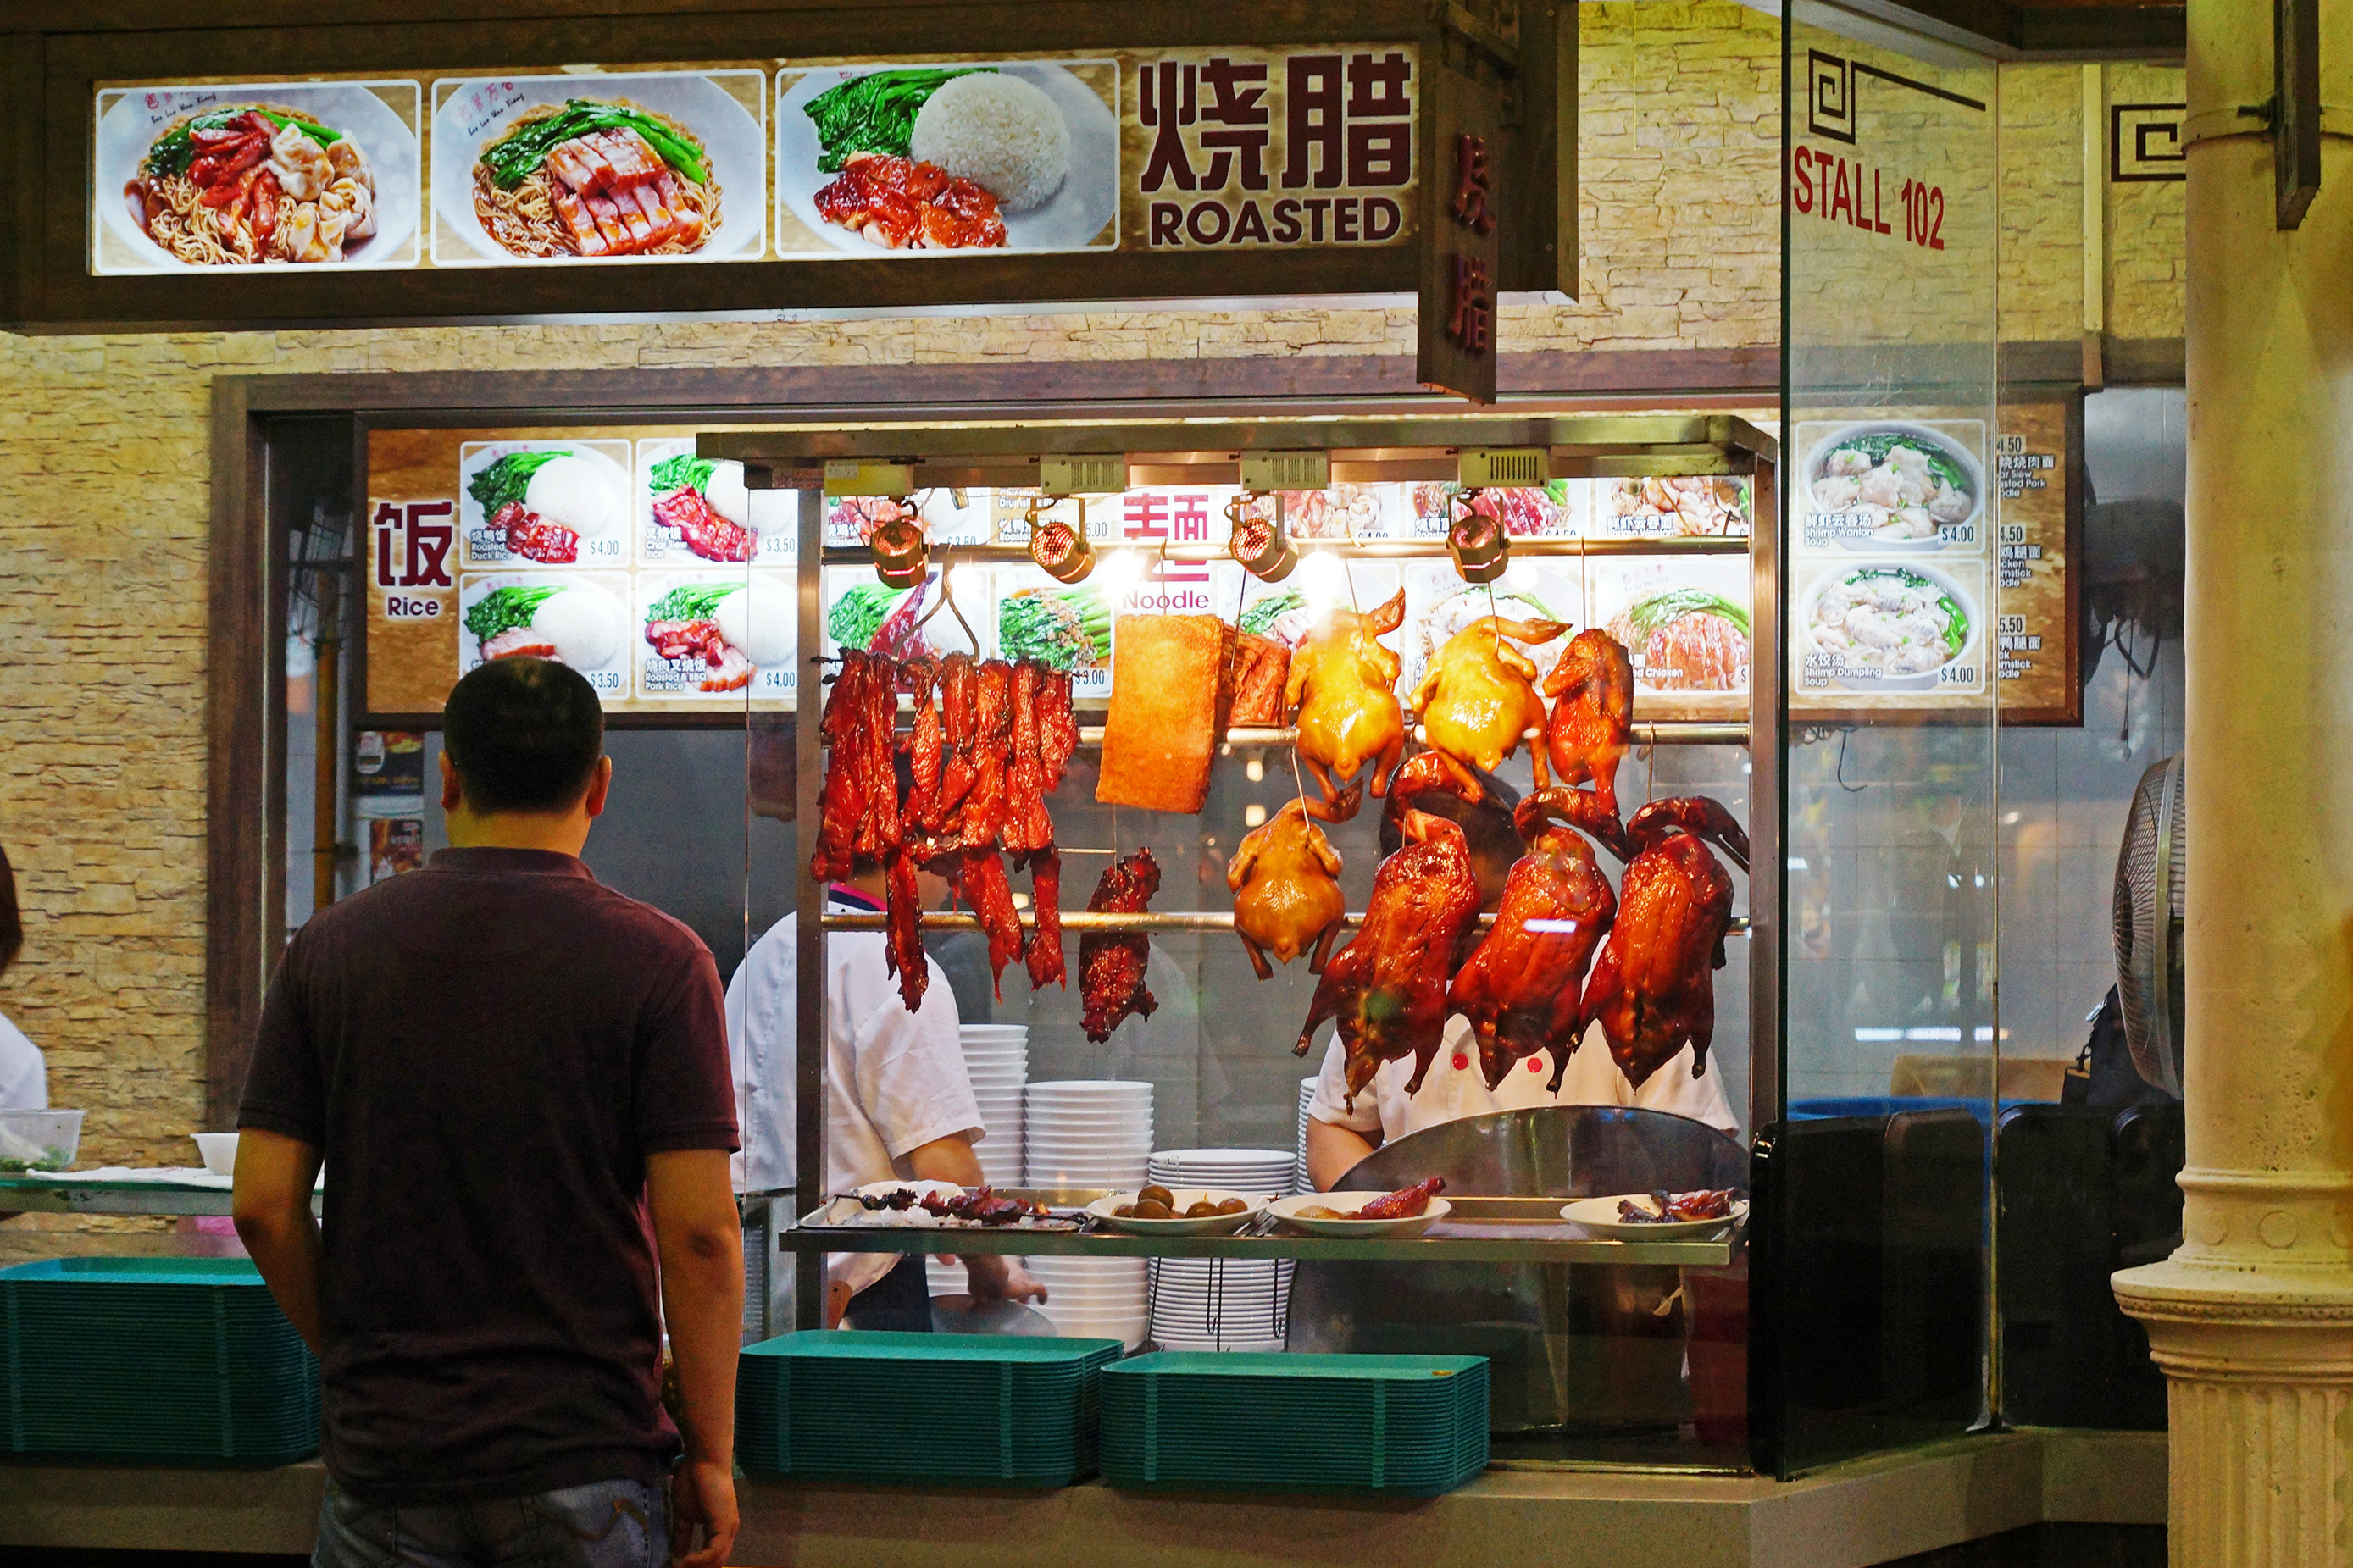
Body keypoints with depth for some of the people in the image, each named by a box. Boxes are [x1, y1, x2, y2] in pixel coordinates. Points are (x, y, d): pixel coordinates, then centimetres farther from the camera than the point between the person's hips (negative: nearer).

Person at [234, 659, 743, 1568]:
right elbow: (698, 1233, -10)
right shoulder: (657, 960, -6)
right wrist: (710, 1457, -1)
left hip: (387, 1457, 2)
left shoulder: (331, 948, 2)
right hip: (586, 1459, -2)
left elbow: (264, 1204, 0)